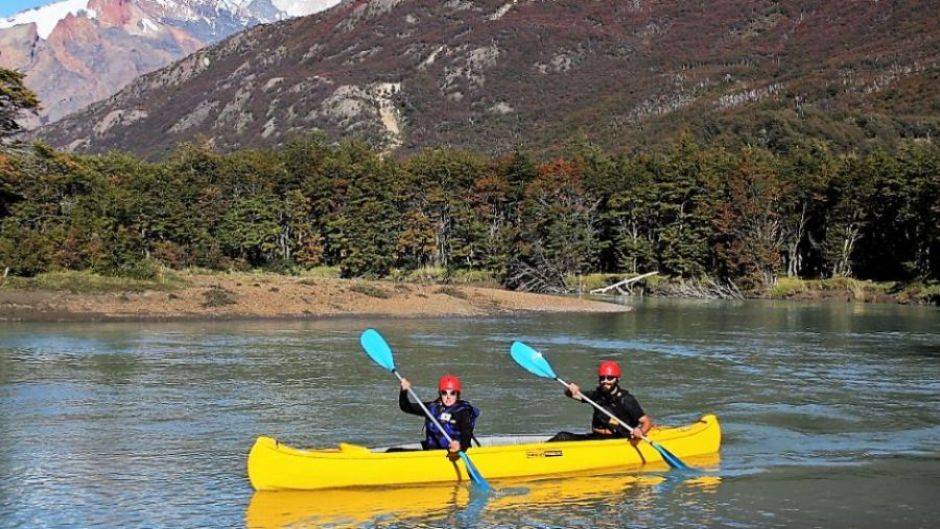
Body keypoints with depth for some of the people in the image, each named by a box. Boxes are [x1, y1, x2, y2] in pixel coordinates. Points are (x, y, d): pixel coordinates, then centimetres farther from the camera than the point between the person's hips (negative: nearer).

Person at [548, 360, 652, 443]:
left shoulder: (626, 400, -7)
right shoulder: (597, 395, 8)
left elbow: (647, 421, -9)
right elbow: (568, 392, 12)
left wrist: (640, 431, -32)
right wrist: (570, 389, -13)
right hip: (596, 437, 6)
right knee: (563, 437, -12)